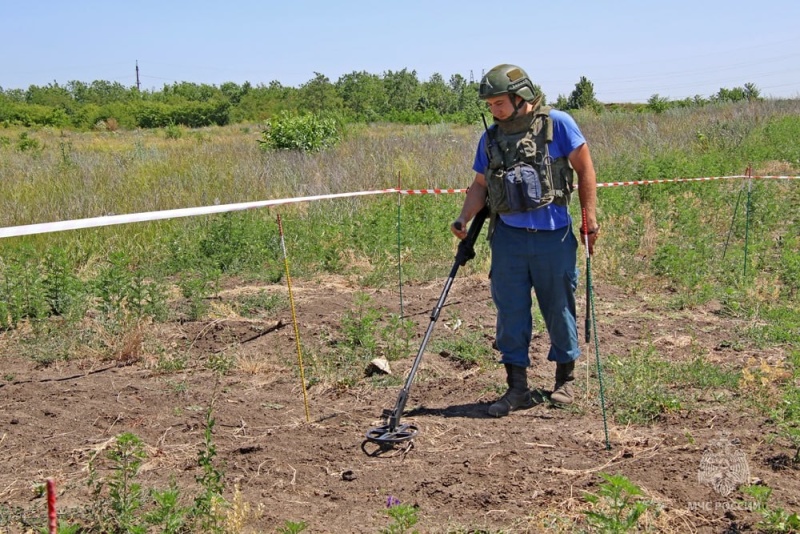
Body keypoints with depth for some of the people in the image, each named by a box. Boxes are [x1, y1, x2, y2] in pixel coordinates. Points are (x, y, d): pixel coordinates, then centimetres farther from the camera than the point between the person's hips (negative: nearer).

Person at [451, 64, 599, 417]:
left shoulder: (557, 124, -3)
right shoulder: (490, 138, 9)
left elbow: (584, 168, 0)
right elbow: (479, 185, 13)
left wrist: (589, 217, -4)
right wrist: (464, 219, -3)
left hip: (553, 236, -3)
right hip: (508, 236, 4)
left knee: (559, 308, 9)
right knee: (510, 311, 3)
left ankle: (565, 379, 27)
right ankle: (517, 387, 11)